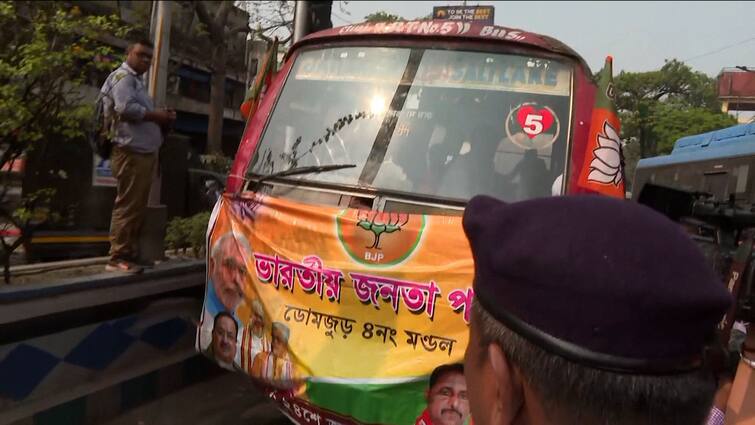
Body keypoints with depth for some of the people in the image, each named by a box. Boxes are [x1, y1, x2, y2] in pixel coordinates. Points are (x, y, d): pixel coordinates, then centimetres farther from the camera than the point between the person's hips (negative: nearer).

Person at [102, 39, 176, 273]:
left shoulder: (136, 80, 27)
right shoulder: (123, 77, -5)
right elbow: (126, 108, -22)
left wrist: (160, 118, 10)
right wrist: (157, 116, -11)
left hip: (144, 153, 10)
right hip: (131, 153, -10)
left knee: (137, 207, 12)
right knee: (127, 206, -11)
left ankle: (131, 254, 18)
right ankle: (118, 258, -8)